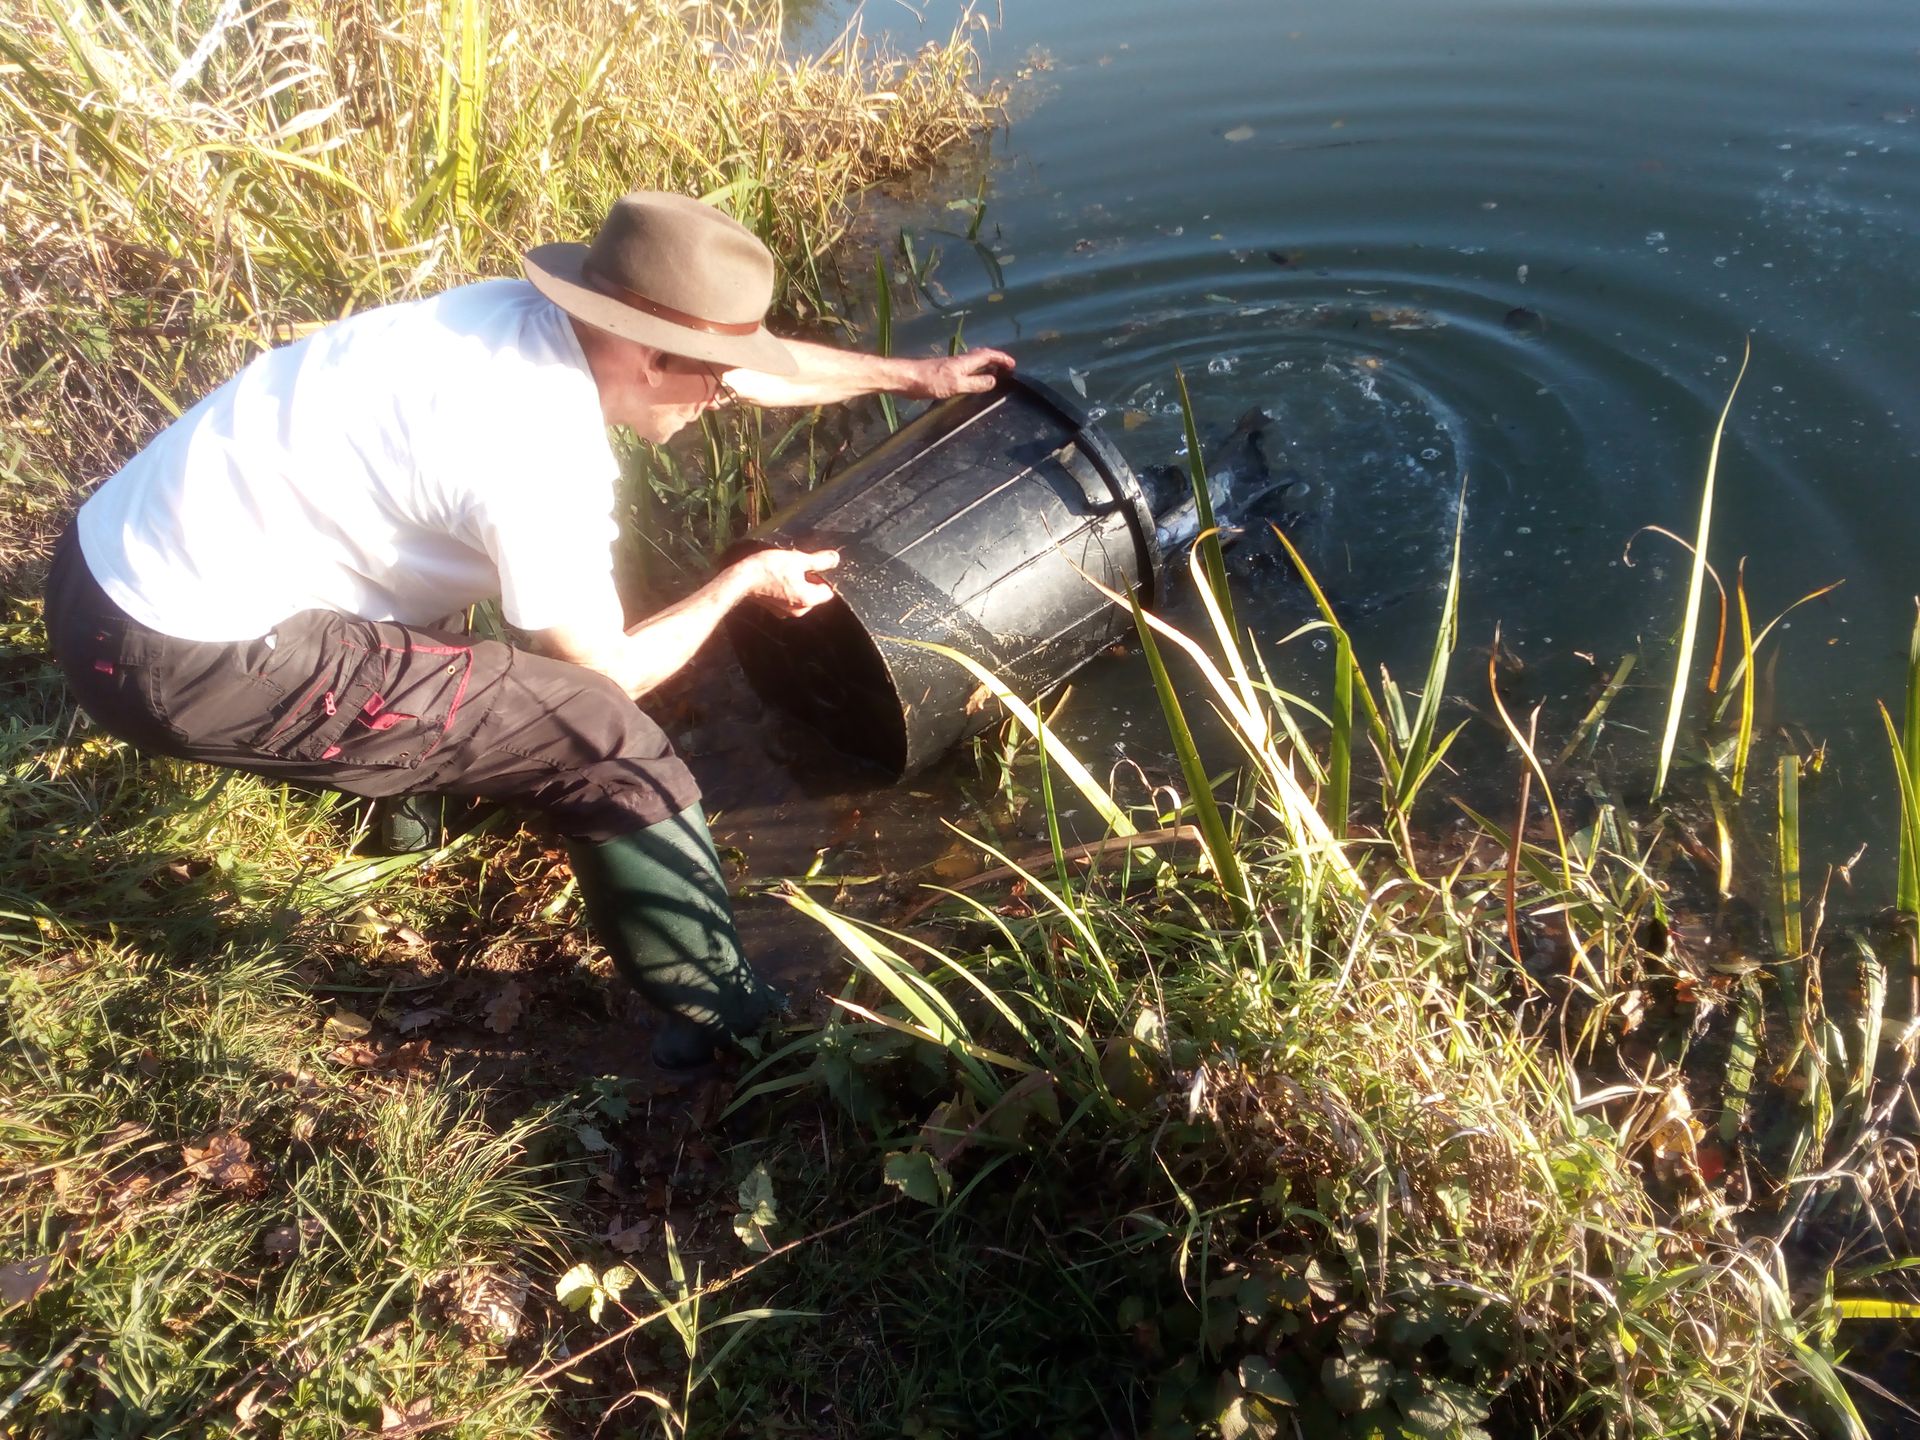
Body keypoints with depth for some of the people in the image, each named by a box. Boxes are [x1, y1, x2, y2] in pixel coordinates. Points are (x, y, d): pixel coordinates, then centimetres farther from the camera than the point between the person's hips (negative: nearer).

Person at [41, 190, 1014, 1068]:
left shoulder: (540, 316, 2)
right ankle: (728, 1029, 5)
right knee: (595, 737, -9)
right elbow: (607, 674, -6)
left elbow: (743, 363, 17)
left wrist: (913, 374, 27)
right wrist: (743, 584, 8)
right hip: (187, 662, -9)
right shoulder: (542, 455, -22)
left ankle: (409, 771, 53)